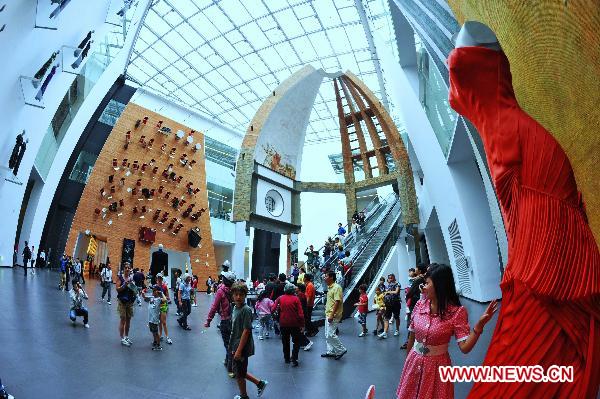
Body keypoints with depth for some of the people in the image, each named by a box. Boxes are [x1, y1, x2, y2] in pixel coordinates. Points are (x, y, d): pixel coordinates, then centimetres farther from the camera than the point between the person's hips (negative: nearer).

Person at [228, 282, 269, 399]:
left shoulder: (246, 310, -21)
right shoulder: (236, 308, 4)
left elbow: (246, 331, -23)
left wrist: (239, 350, -21)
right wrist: (233, 348, 16)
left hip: (242, 348, -8)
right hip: (235, 346, 8)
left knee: (239, 374, 10)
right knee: (238, 372, 19)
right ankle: (260, 383, 34)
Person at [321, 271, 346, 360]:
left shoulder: (336, 287, -18)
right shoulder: (330, 287, 12)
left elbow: (337, 302, -22)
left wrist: (332, 315, -24)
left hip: (333, 315, -10)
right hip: (328, 314, 10)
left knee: (330, 334, -8)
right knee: (327, 334, 14)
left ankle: (341, 350, 7)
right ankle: (331, 352, 25)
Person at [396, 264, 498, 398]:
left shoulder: (457, 311, -15)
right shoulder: (420, 305, -6)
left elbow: (465, 347, -20)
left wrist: (479, 325, -33)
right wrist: (407, 359, 17)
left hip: (437, 366, -3)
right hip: (414, 363, 4)